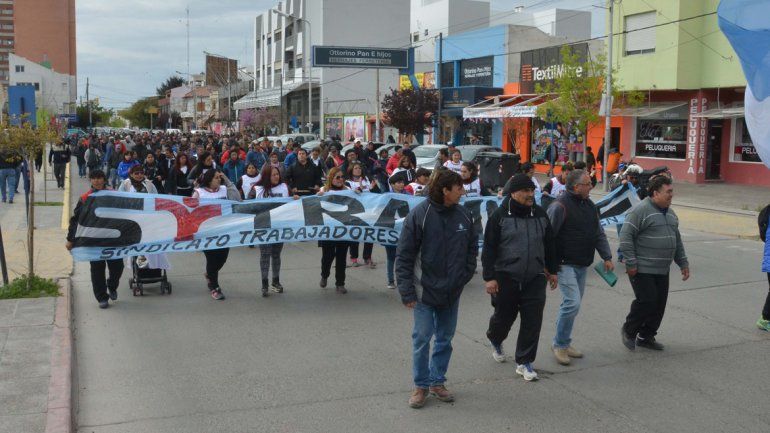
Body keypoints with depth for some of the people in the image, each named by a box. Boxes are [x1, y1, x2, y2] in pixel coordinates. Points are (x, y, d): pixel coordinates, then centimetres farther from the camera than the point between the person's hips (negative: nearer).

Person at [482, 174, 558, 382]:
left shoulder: (540, 214, 7)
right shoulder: (500, 216, -7)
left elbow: (549, 245, 17)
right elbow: (489, 249, -7)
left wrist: (553, 271, 17)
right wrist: (489, 277, -12)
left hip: (535, 278, 3)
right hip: (506, 277, -3)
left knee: (533, 321, -1)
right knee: (504, 316, 11)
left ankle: (524, 362, 12)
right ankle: (495, 340, 45)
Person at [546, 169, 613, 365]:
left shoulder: (590, 206, 13)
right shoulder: (560, 206, -15)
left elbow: (599, 233, 18)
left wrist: (607, 257, 10)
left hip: (582, 266, 8)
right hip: (565, 264, -8)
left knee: (573, 304, 13)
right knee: (573, 302, -15)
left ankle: (564, 342, 25)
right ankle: (560, 345, 0)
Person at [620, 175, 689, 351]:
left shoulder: (670, 213, 16)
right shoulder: (640, 210, -12)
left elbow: (677, 240, 25)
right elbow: (626, 236, -16)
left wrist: (683, 263, 19)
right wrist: (631, 263, -19)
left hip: (662, 271, 8)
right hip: (643, 269, -8)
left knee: (659, 305, 8)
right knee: (647, 301, -9)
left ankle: (646, 337, 22)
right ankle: (629, 330, 14)